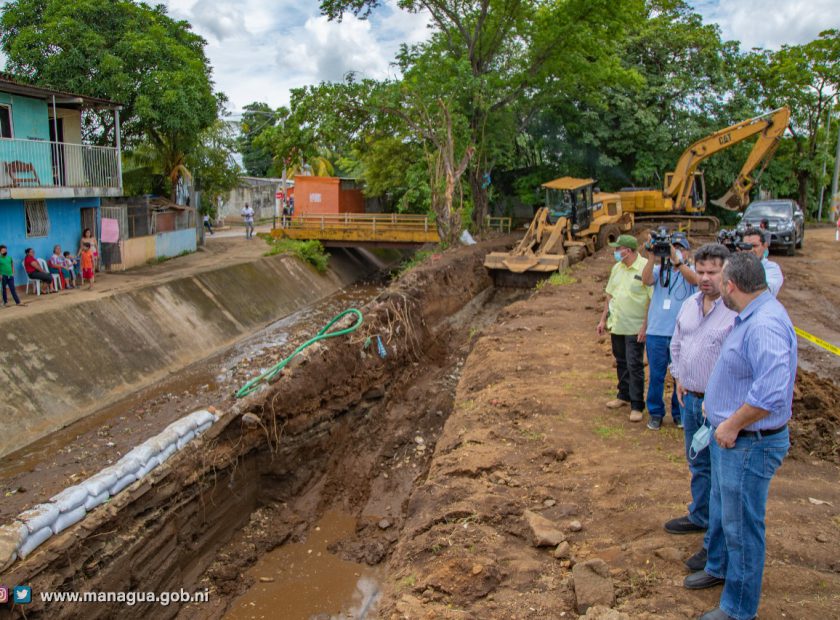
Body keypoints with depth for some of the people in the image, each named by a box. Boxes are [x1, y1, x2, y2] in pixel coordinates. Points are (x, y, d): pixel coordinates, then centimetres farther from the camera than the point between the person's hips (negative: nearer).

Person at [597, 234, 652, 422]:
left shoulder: (645, 268, -16)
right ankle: (624, 396, 34)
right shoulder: (617, 268, 7)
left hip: (635, 328, -7)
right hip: (616, 326, 7)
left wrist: (646, 327, -19)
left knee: (634, 366, -3)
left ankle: (637, 406, 7)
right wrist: (603, 320, 13)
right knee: (621, 363, 18)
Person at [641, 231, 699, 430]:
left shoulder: (691, 271, 0)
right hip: (656, 333, 1)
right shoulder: (660, 270, 5)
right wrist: (651, 257, -26)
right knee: (656, 376, 9)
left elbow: (694, 280, -23)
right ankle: (655, 413, 23)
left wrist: (677, 260, -35)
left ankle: (679, 413, 26)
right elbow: (646, 280, -14)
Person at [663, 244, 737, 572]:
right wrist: (679, 378, 12)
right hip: (690, 398, 8)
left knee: (720, 473, 3)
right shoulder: (690, 304, 7)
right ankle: (699, 516, 42)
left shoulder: (738, 310, -19)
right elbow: (677, 343, 20)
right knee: (697, 464, 23)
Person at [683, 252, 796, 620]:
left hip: (749, 444, -10)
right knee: (721, 510, 27)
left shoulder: (765, 325, -29)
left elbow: (772, 392, -37)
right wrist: (720, 412, 17)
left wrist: (732, 425, -25)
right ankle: (718, 568, 49)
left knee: (742, 525, 5)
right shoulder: (749, 317, 6)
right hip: (730, 437, 10)